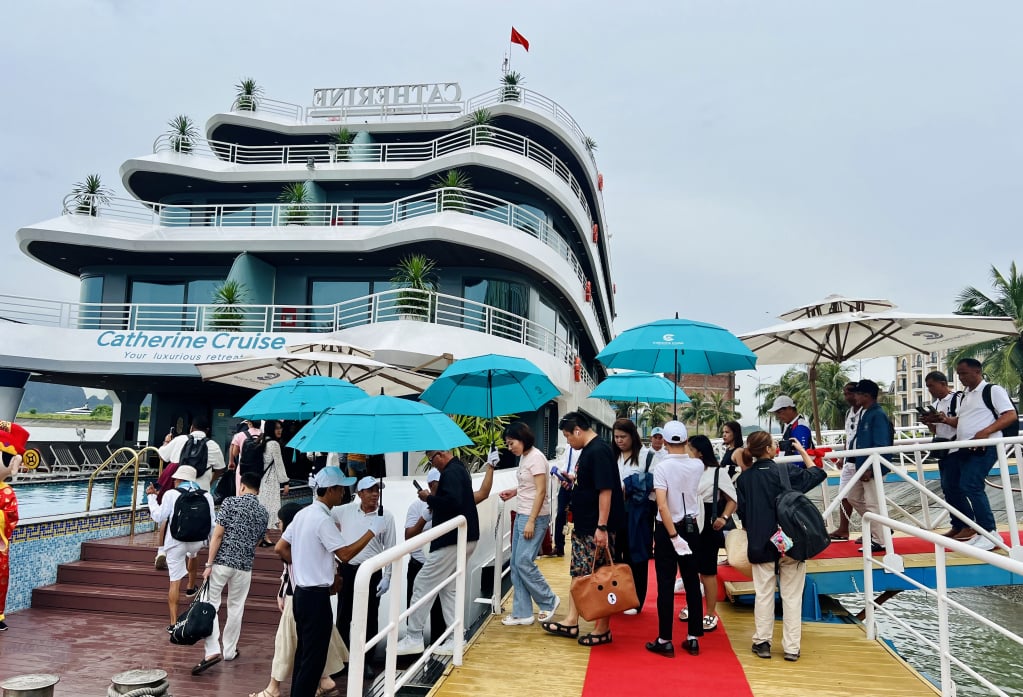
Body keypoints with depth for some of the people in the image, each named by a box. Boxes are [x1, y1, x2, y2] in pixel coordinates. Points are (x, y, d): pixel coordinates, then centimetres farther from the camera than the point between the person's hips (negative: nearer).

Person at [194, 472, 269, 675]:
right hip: (244, 565, 4)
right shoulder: (263, 512, 7)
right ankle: (229, 651, 24)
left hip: (222, 561, -3)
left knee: (210, 605, 2)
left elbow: (217, 535, -10)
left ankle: (212, 651, -9)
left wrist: (209, 564, -8)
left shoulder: (230, 502, -6)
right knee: (236, 608, 15)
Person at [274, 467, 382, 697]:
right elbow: (345, 554, -23)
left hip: (301, 592, 9)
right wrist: (372, 531, -18)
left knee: (303, 652, 18)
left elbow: (280, 548, 13)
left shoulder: (303, 514, 8)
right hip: (316, 595, -9)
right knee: (314, 657, 0)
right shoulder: (323, 519, -20)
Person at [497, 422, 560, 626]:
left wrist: (531, 521, -21)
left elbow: (541, 491, -18)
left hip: (535, 516, -9)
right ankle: (522, 613, 15)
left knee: (524, 562, -8)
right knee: (516, 564, 8)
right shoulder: (523, 457, 12)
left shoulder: (535, 457, -15)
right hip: (521, 514, 9)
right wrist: (514, 492, 6)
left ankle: (549, 601, 12)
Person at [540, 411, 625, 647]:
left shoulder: (599, 451, -19)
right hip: (583, 526, 10)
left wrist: (602, 527, -26)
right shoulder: (588, 451, 12)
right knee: (578, 573, 15)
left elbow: (605, 490, -25)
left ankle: (603, 629, 15)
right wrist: (571, 481, 11)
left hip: (597, 529, -10)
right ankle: (571, 622, 24)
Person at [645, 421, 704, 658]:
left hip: (667, 529, -4)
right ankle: (693, 638, 18)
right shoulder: (697, 466, -4)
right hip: (691, 527, 4)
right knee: (693, 583, 11)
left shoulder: (662, 467, -15)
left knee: (666, 585, 2)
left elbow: (662, 505, -22)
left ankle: (665, 641, 7)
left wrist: (673, 535, -18)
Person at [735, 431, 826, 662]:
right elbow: (817, 474, 2)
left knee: (764, 594, 13)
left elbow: (742, 512, 3)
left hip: (760, 545, 2)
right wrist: (802, 450, 11)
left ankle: (762, 642, 18)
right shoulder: (786, 471, -13)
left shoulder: (744, 478, -4)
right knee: (792, 596, 9)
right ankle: (791, 647, 14)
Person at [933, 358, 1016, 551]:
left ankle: (989, 533, -8)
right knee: (950, 484, 11)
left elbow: (1011, 415, -13)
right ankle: (963, 526, 24)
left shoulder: (993, 390, -5)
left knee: (970, 486, -18)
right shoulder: (965, 396, 19)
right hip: (963, 447, 9)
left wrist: (985, 432, -24)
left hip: (984, 447, -9)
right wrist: (946, 420, 4)